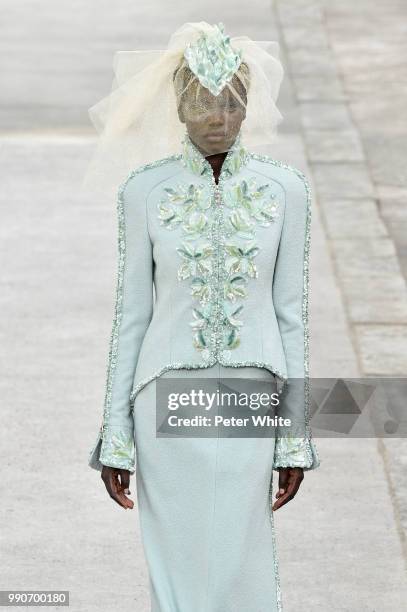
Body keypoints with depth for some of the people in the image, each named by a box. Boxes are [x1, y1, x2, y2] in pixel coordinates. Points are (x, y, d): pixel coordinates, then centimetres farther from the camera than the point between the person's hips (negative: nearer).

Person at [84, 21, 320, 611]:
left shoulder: (284, 188, -2)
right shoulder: (144, 190, -3)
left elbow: (292, 313, 2)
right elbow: (132, 313, 2)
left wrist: (296, 438, 1)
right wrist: (116, 438, 0)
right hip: (169, 402, 0)